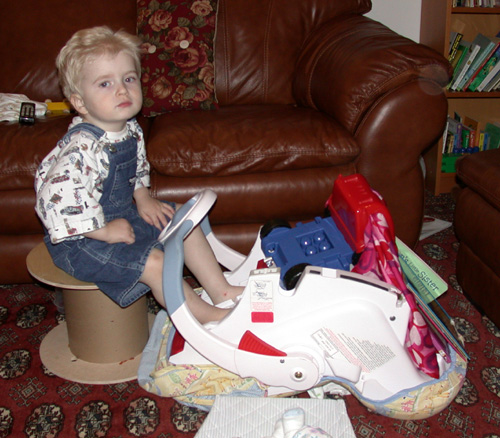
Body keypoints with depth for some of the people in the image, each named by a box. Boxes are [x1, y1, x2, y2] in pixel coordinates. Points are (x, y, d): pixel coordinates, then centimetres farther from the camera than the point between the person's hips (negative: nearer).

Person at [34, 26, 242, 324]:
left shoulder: (131, 131, -3)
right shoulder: (82, 148, -31)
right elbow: (55, 201, -36)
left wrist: (143, 199, 1)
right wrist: (104, 231, -27)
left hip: (123, 216, 9)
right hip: (80, 239, -9)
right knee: (154, 263, -21)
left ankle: (221, 291, 13)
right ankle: (208, 316, -2)